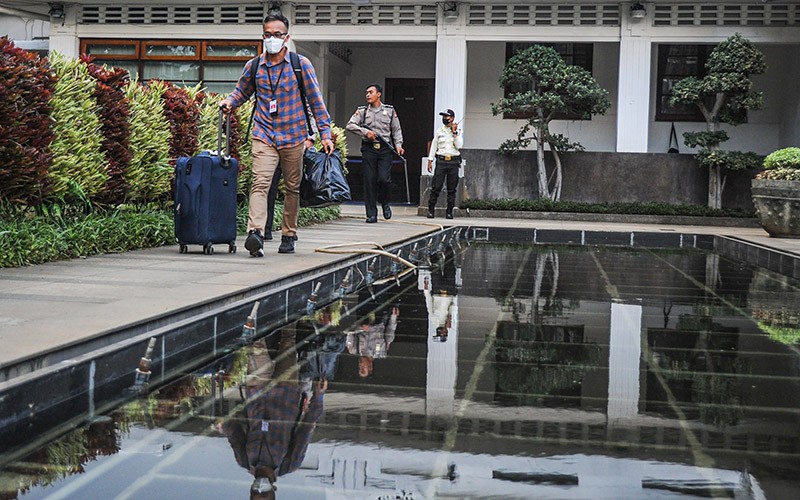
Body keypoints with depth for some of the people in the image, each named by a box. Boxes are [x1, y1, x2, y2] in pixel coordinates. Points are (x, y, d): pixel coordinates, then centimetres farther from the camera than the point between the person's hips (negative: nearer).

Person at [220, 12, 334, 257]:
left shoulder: (301, 65, 0)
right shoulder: (254, 67, 5)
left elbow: (316, 101, 2)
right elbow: (241, 91, 21)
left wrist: (325, 133, -2)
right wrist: (229, 101, -2)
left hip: (294, 137, 0)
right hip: (264, 135, 0)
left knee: (293, 188, 10)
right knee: (260, 183, -18)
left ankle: (288, 235, 24)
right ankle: (255, 233, -32)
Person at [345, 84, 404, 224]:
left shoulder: (390, 110, 11)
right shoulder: (362, 111, 9)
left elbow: (396, 130, 13)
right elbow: (349, 125, -1)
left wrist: (398, 145, 0)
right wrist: (365, 132, -11)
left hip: (385, 149, -1)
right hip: (368, 148, 1)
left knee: (384, 179, -13)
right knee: (369, 181, -3)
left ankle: (385, 203, 18)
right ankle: (371, 214, 2)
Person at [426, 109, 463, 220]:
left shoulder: (458, 131, 7)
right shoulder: (438, 131, 11)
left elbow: (459, 146, -6)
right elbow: (433, 146, 13)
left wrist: (454, 132, -9)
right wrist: (430, 161, 7)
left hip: (453, 162, 0)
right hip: (441, 161, 0)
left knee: (452, 188, 1)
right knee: (436, 186, -6)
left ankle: (449, 211, 7)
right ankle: (431, 210, -2)